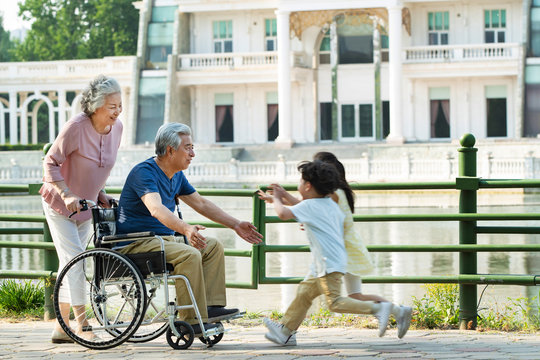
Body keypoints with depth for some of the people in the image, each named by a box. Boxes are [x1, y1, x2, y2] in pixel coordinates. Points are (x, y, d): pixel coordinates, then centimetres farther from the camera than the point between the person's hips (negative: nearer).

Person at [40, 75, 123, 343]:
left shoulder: (116, 128, -3)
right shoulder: (76, 127, -23)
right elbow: (51, 162, -17)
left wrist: (100, 193, 3)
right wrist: (67, 194, -27)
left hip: (86, 206, 6)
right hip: (59, 203, -6)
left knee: (70, 262, 9)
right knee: (74, 260, -12)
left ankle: (62, 327, 14)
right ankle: (82, 324, -11)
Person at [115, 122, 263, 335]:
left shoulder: (176, 176, 12)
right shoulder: (144, 172, -19)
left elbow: (202, 204, 22)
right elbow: (156, 209, -36)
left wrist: (236, 225, 17)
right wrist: (186, 229, -51)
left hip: (164, 238, 10)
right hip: (136, 244, -10)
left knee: (213, 247, 0)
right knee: (189, 254, -30)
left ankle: (212, 306, -9)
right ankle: (192, 321, -28)